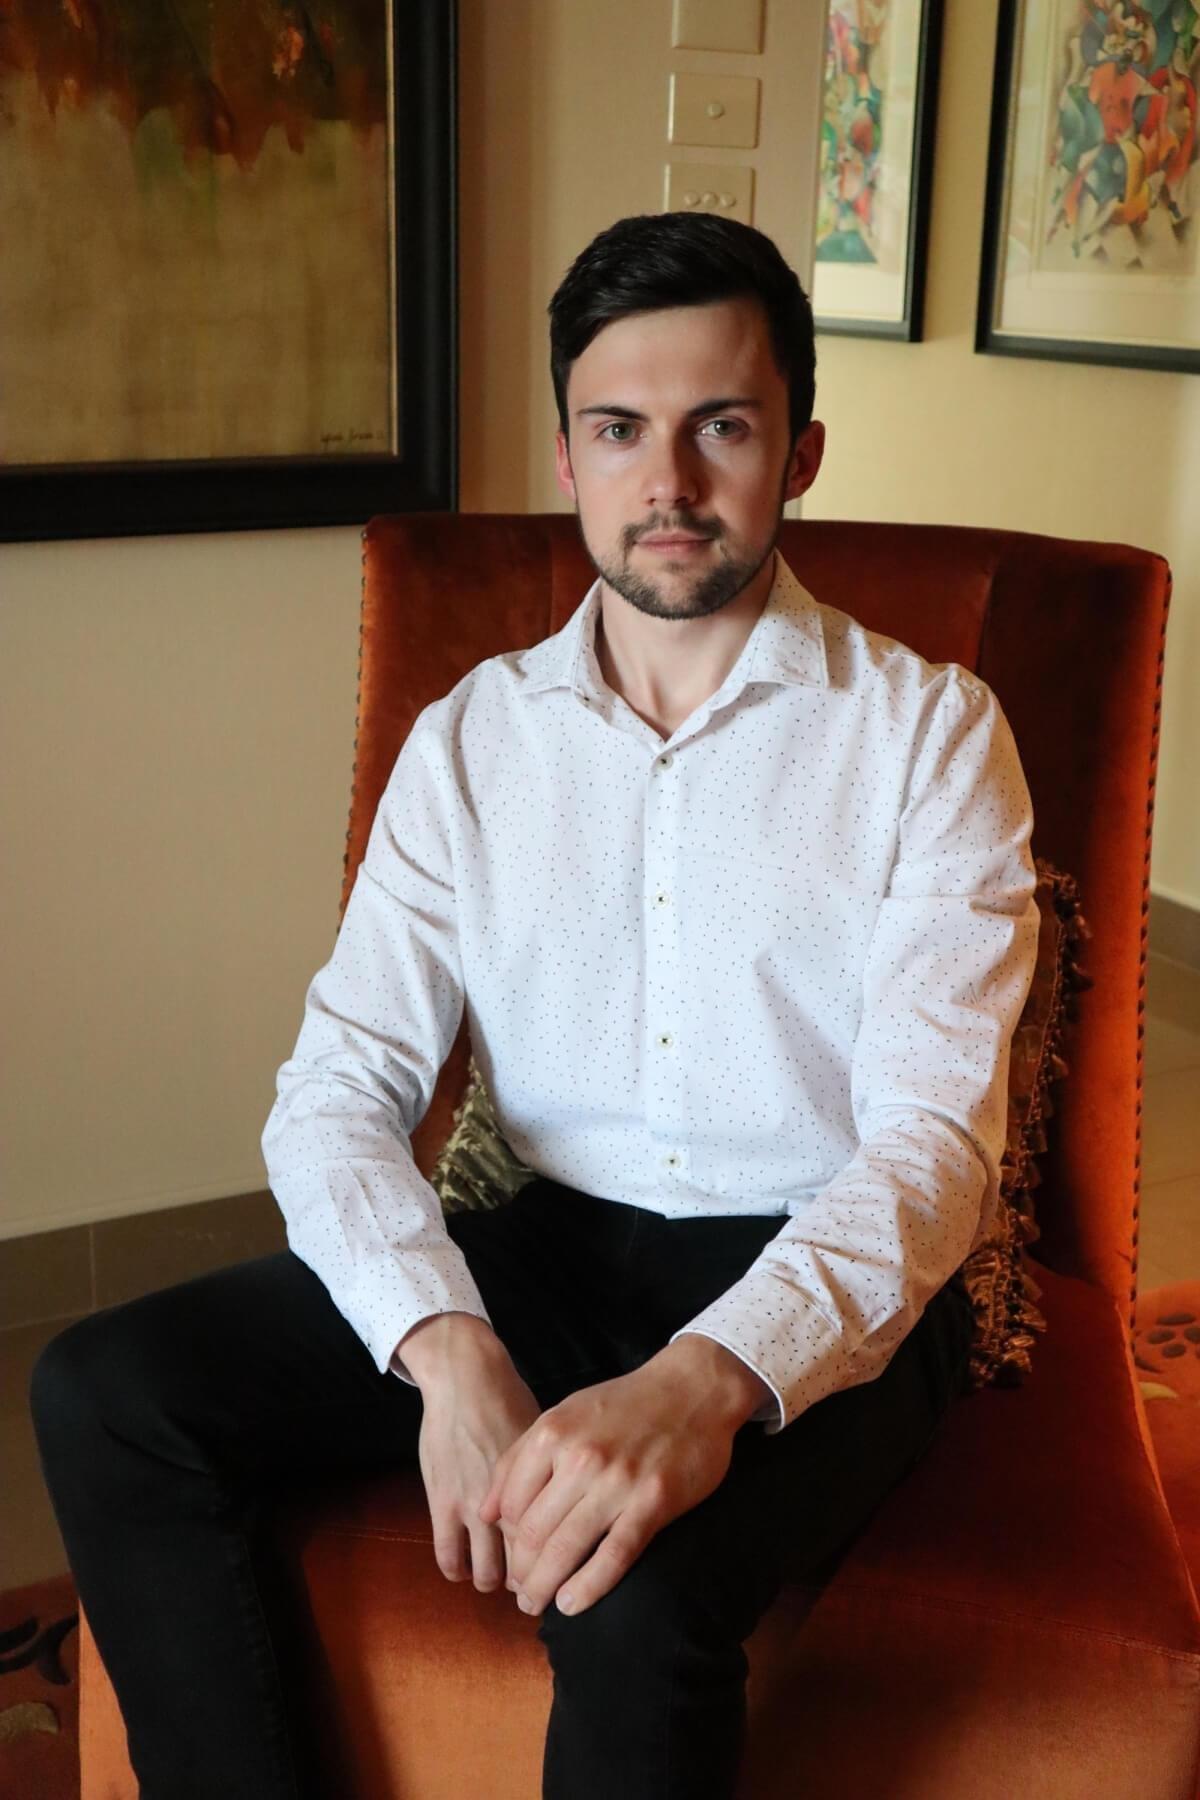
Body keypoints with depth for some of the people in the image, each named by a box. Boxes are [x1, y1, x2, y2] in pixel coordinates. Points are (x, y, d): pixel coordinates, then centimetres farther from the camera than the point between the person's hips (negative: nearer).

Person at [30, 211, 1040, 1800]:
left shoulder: (928, 731, -4)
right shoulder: (471, 741, 5)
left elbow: (935, 1136, -14)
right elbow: (338, 1091, -3)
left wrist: (709, 1379, -33)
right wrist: (450, 1351, -23)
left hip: (827, 1287, -3)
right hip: (549, 1250, 4)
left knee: (638, 1591, -34)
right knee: (106, 1390, -15)